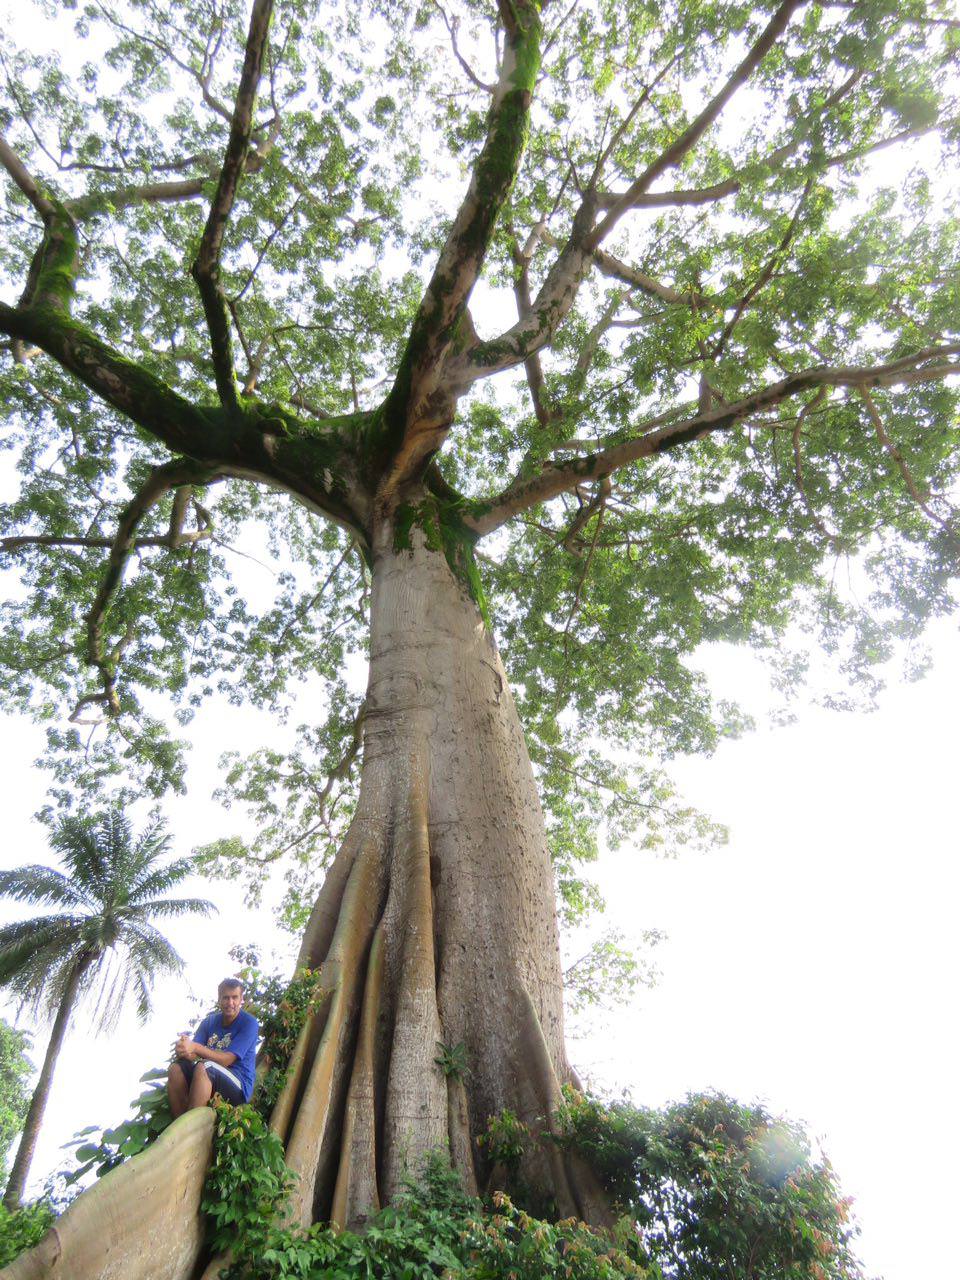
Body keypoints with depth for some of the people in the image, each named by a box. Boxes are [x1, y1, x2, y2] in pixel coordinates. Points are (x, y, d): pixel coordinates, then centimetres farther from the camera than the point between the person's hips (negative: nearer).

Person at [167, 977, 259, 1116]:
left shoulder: (249, 1023, -10)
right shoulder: (209, 1021, 8)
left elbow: (227, 1060, -19)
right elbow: (193, 1054, -5)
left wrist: (195, 1048, -32)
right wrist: (184, 1050, -30)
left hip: (239, 1086, -6)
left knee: (204, 1068, -31)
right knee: (176, 1068, -16)